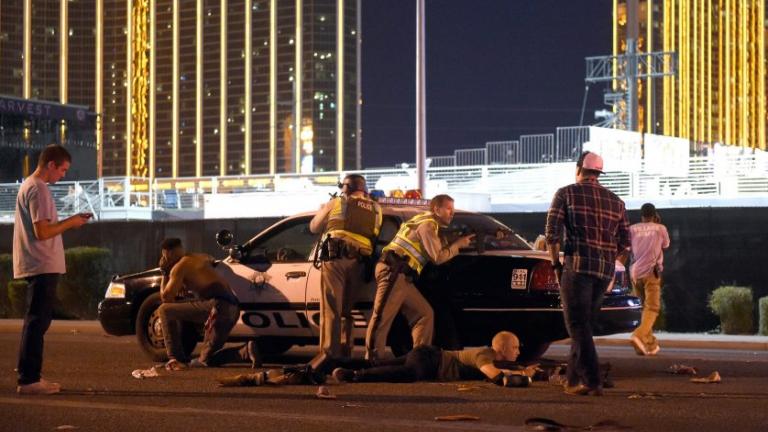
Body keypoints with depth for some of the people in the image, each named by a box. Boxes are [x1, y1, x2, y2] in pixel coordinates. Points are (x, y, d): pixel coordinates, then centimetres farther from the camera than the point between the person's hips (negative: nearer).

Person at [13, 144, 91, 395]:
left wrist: (70, 220, 12)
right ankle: (28, 380, -10)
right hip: (43, 267, -11)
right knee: (37, 321, -9)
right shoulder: (38, 190, -15)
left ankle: (31, 377, 19)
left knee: (37, 321, 14)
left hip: (38, 267, 11)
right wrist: (71, 223, -9)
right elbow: (42, 232, -21)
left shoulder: (30, 186, 17)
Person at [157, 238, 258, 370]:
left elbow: (166, 297, 2)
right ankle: (246, 352, -4)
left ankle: (176, 359, -4)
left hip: (216, 306, -8)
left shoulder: (179, 267, 3)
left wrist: (165, 273, 16)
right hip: (233, 309, 8)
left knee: (164, 310, 1)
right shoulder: (202, 258, 26)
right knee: (206, 360, 17)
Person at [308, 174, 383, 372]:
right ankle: (345, 352, 13)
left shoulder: (335, 203, 13)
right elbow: (376, 235, 16)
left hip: (336, 258, -3)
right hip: (359, 262, 3)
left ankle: (328, 352, -22)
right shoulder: (375, 209, 21)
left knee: (331, 307, -8)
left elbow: (314, 227, 22)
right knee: (347, 309, 14)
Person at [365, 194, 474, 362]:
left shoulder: (429, 224, 24)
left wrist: (457, 242, 18)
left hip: (402, 277, 10)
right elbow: (438, 257, -10)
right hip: (393, 272, -10)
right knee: (382, 317, -12)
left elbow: (437, 251, 27)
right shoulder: (427, 224, -7)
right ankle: (372, 359, -14)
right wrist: (458, 244, 1)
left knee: (425, 314, 8)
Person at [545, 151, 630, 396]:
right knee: (583, 326, 15)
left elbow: (552, 232, -6)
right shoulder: (615, 201, 16)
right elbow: (625, 242, 14)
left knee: (578, 326, -4)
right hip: (605, 271, 5)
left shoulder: (566, 193, 2)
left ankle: (592, 382, -13)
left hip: (578, 266, -5)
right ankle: (574, 380, 19)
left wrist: (556, 264, 3)